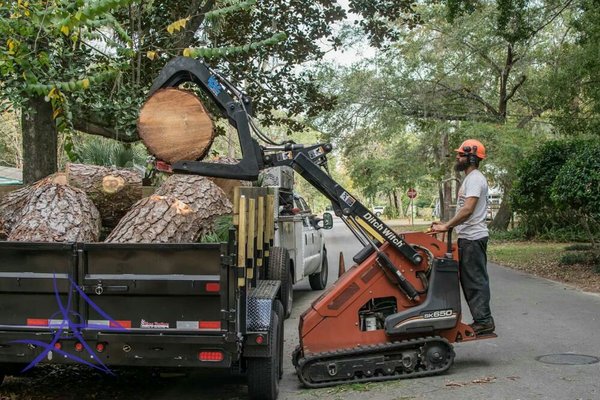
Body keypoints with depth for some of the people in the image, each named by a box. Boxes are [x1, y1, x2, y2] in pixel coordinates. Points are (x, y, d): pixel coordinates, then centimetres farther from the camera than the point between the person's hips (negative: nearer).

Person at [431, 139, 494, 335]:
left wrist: (446, 226, -24)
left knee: (475, 280, -7)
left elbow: (468, 209, -26)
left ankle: (484, 321, -2)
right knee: (470, 280, 14)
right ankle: (481, 320, 20)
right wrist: (447, 225, 18)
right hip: (468, 237, 11)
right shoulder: (470, 179, 19)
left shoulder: (474, 178, -15)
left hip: (473, 238, -11)